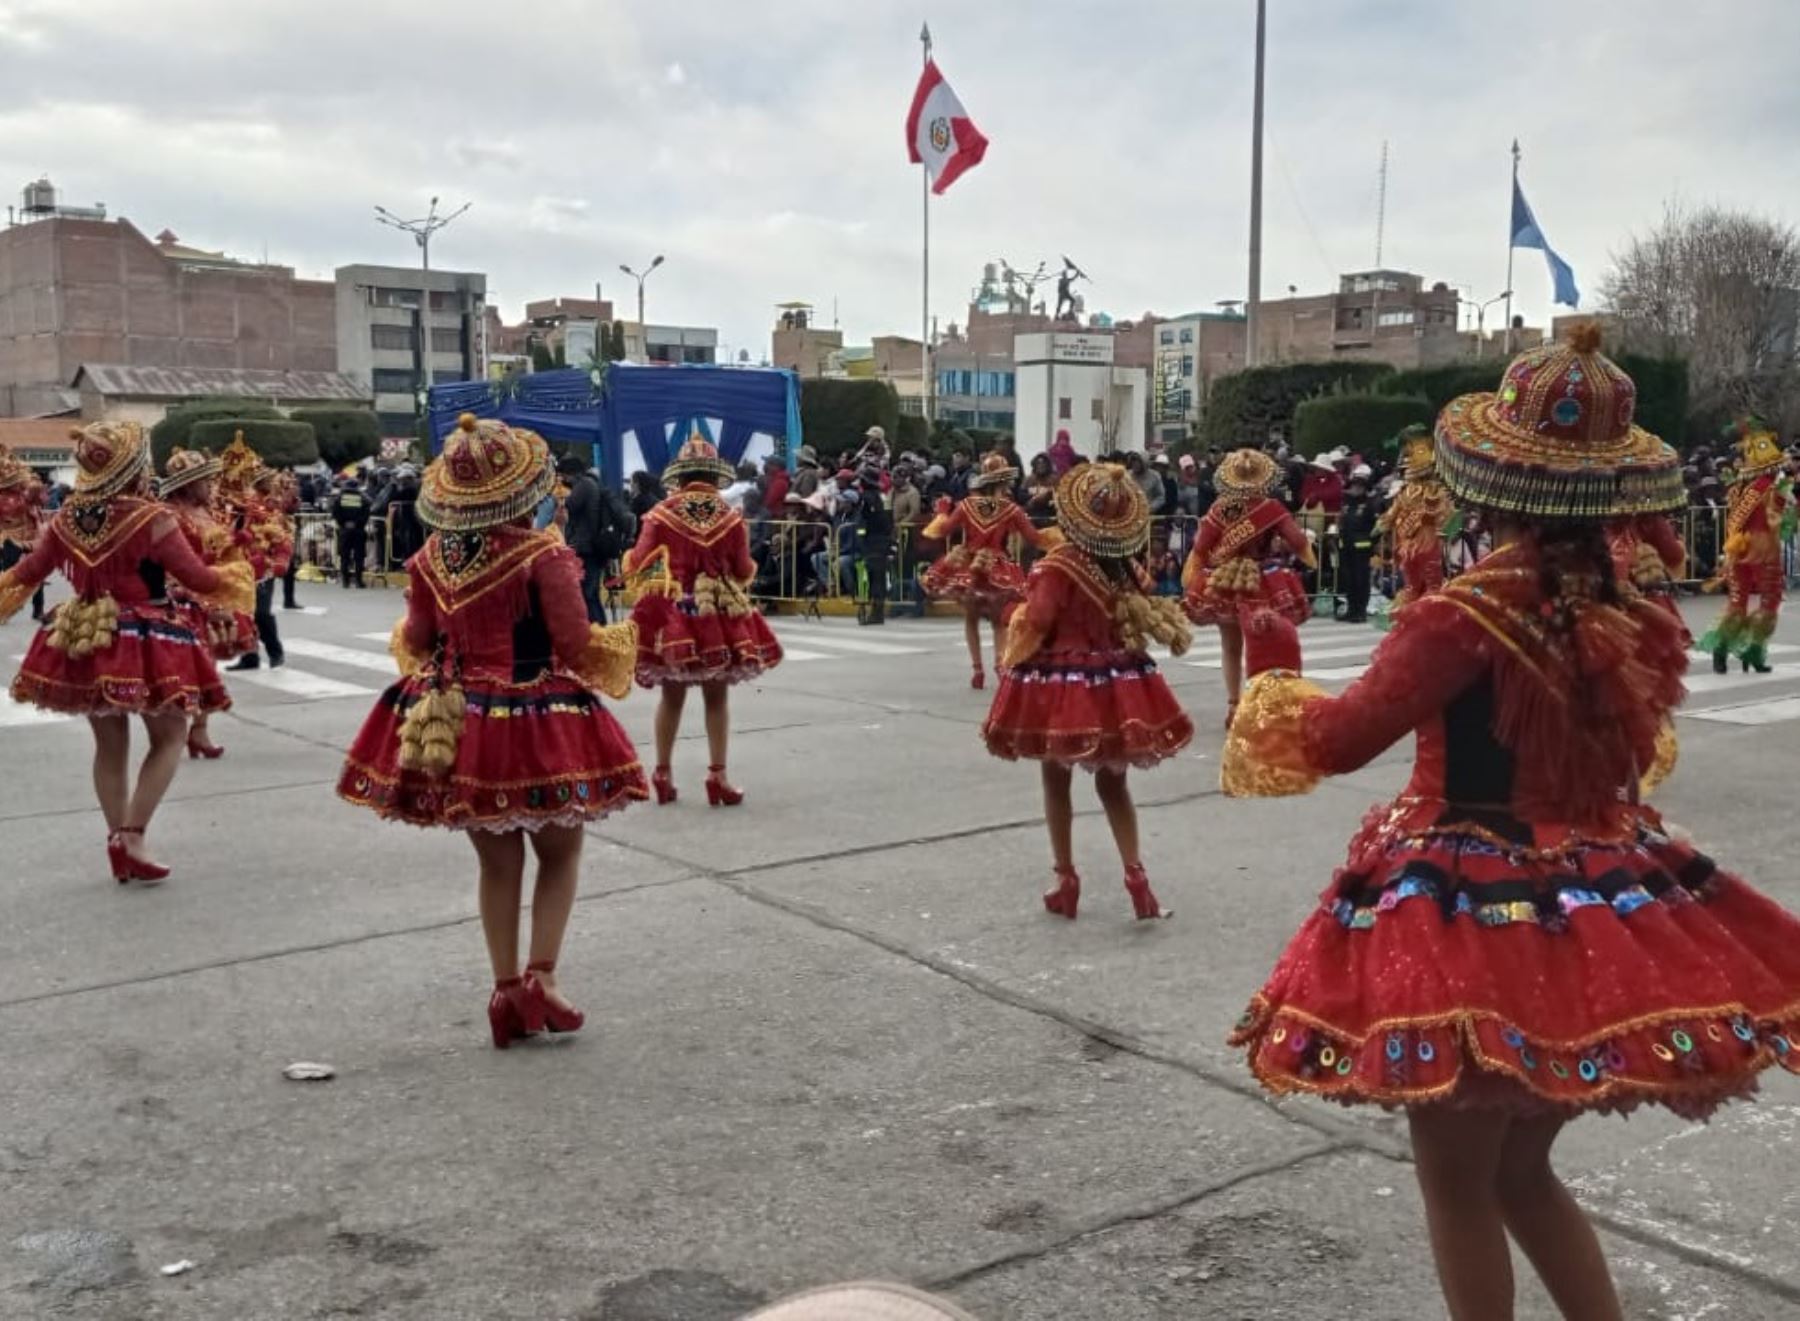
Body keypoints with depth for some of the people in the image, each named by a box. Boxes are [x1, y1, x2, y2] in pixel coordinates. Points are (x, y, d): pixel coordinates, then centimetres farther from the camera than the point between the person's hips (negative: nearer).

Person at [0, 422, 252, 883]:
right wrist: (237, 577, 9)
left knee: (110, 745, 17)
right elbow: (197, 578, -11)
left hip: (85, 642, 5)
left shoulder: (65, 518, -1)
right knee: (169, 738, 9)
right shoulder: (151, 520, -17)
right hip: (145, 643, -5)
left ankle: (117, 841, 20)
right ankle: (132, 836, -2)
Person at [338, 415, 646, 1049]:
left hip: (456, 725, 5)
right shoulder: (541, 556, -14)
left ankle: (505, 989, 16)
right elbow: (578, 646, -13)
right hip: (534, 725, -4)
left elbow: (416, 644, 9)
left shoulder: (431, 556, 1)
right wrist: (622, 643, 7)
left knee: (497, 861, 16)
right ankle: (540, 974, 1)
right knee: (560, 852, 13)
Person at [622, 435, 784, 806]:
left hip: (671, 613, 1)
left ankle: (663, 774, 15)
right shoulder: (729, 517, -4)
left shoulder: (662, 513, -4)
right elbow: (744, 571, 1)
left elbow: (638, 564, -1)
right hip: (720, 614, 0)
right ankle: (718, 775, 4)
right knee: (717, 696, 7)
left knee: (672, 695, 10)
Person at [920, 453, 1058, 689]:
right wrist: (1056, 533, 11)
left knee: (971, 618, 15)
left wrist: (942, 512, 21)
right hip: (997, 572, -1)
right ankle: (1000, 662, -12)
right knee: (999, 620, 12)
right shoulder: (1011, 510, -8)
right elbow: (1035, 538, -5)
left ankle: (977, 668, 8)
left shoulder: (966, 505, -2)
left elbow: (945, 530, 2)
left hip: (967, 568, 2)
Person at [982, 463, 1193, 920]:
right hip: (1114, 684, 5)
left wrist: (1017, 618, 2)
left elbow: (1036, 625, -15)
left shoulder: (1057, 565, -15)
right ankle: (1135, 876, 6)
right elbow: (1146, 616, 9)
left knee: (1056, 780, 10)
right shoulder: (1126, 566, 1)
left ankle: (1066, 881, 14)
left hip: (1061, 681, -4)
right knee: (1112, 782, 15)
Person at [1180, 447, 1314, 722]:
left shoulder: (1220, 508, -6)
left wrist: (1190, 580, 6)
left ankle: (1233, 705, 21)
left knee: (1231, 647, 15)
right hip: (1262, 586, -2)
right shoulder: (1272, 508, -12)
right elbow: (1298, 542, -9)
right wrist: (1308, 558, 13)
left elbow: (1200, 547, -5)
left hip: (1224, 584, 3)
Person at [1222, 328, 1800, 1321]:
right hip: (1598, 922, 7)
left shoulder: (1466, 616, -18)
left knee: (1456, 1184, 10)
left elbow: (1337, 741, -15)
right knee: (1521, 1171, 24)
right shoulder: (1631, 619, 1)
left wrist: (1273, 670, 3)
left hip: (1474, 915, -7)